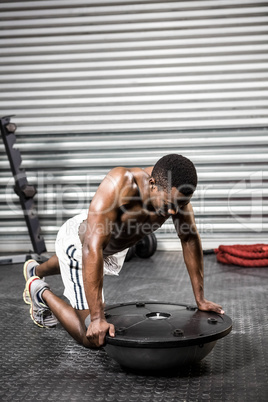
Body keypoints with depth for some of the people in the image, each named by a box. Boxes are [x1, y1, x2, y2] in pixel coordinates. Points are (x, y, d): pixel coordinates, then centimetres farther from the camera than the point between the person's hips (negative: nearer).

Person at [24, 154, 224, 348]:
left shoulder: (173, 189, -26)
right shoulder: (119, 184, -44)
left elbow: (190, 239, -13)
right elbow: (92, 247, -46)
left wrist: (200, 299, -10)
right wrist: (97, 318, -46)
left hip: (117, 248, 7)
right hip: (79, 242, -6)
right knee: (91, 337, -8)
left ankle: (36, 271, 67)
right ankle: (41, 292, 14)